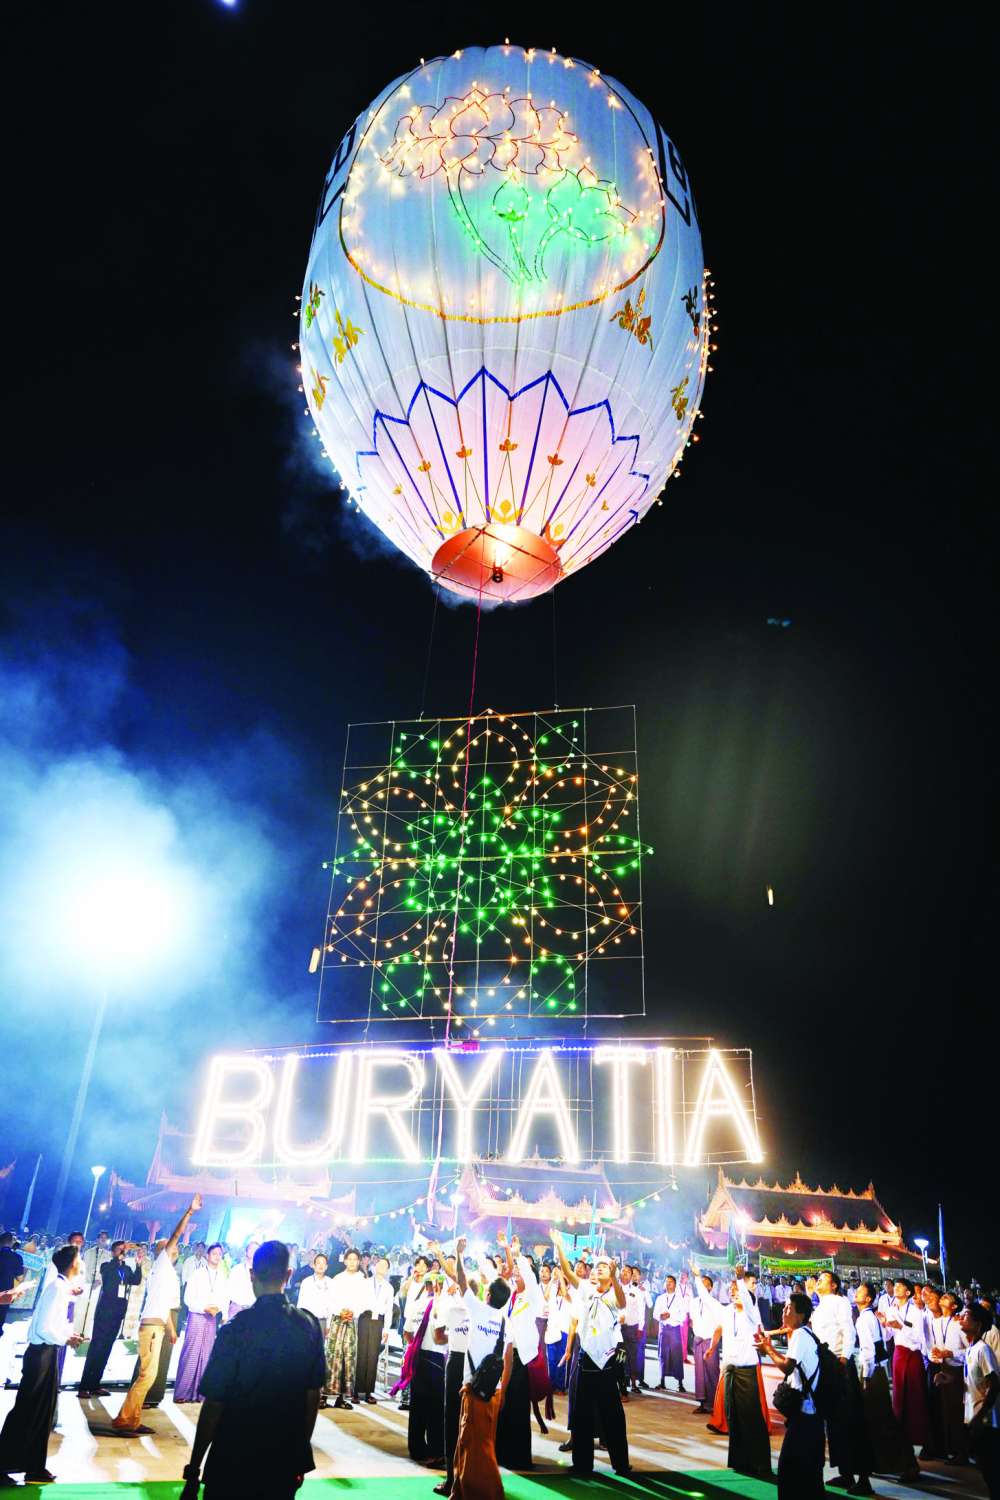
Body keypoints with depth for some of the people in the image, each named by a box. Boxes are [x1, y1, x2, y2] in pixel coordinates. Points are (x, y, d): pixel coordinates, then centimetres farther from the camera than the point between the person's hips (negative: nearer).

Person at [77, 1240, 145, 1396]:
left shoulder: (127, 1269, 13)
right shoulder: (106, 1266, 1)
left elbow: (136, 1281, -2)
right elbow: (107, 1270, -23)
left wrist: (139, 1263, -14)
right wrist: (121, 1254, -31)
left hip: (118, 1314, 5)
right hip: (104, 1312, -5)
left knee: (106, 1349, 7)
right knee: (95, 1348, -8)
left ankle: (95, 1384, 13)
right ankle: (84, 1386, -6)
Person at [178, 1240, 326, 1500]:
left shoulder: (236, 1328, -16)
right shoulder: (310, 1325, -4)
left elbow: (213, 1404, -15)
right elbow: (313, 1396, 4)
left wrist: (193, 1473, -5)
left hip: (234, 1463, -3)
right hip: (286, 1464, 3)